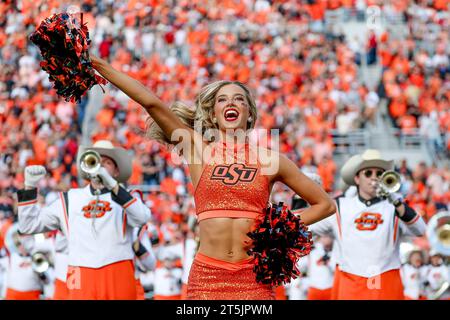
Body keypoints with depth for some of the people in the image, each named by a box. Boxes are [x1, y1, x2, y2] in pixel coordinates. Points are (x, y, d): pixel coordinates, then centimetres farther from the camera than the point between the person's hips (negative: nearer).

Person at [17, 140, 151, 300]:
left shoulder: (126, 197, 12)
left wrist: (113, 186, -20)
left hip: (119, 276, -1)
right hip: (82, 280, 1)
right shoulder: (69, 199, 18)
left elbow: (142, 218, -12)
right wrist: (29, 187, 7)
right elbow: (29, 225, 18)